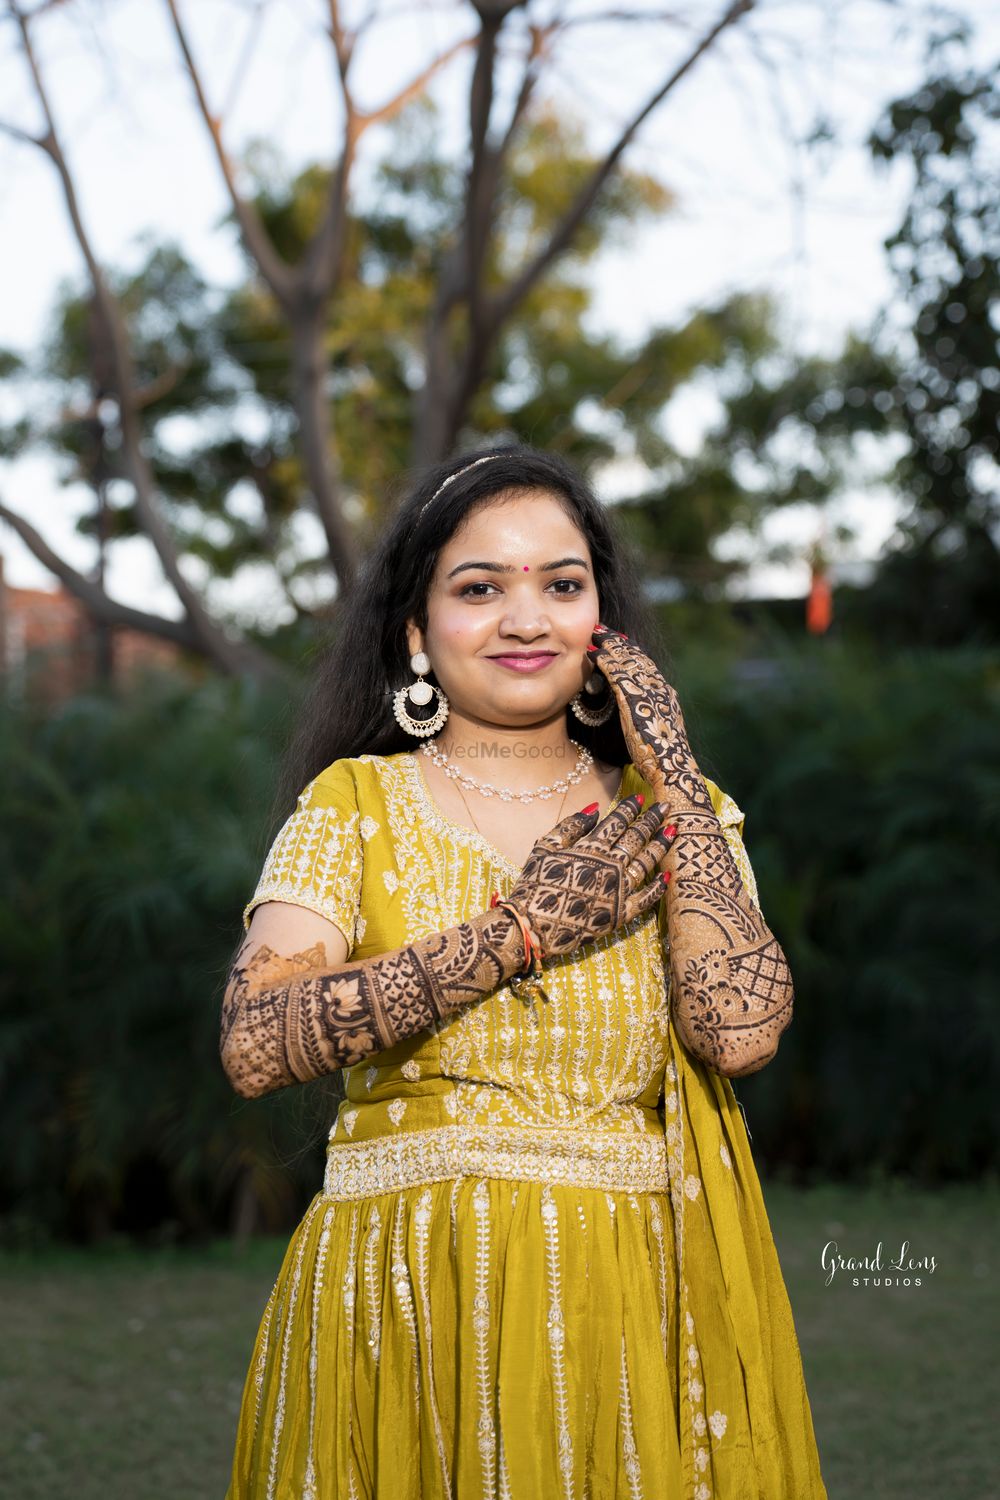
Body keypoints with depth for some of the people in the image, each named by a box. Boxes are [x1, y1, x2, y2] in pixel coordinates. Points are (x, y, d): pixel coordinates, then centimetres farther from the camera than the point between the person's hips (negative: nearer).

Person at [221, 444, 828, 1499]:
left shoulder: (667, 813, 9)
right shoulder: (353, 802, 4)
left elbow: (740, 1031, -10)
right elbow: (255, 1046, -13)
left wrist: (671, 766, -4)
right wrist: (524, 929, -13)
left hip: (632, 1304, 2)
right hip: (401, 1308, -1)